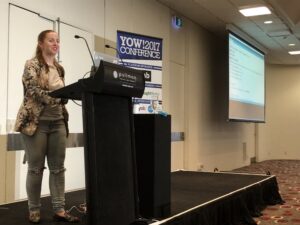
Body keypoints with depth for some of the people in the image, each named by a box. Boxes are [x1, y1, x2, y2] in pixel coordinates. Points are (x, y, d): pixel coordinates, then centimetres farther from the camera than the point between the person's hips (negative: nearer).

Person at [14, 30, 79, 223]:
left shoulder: (59, 69, 16)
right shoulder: (32, 65, -3)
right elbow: (33, 90, -16)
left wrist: (69, 94, 2)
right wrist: (53, 97, -26)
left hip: (58, 122, 6)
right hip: (36, 122, -6)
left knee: (58, 167, 4)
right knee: (36, 168, 1)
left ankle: (59, 209, 9)